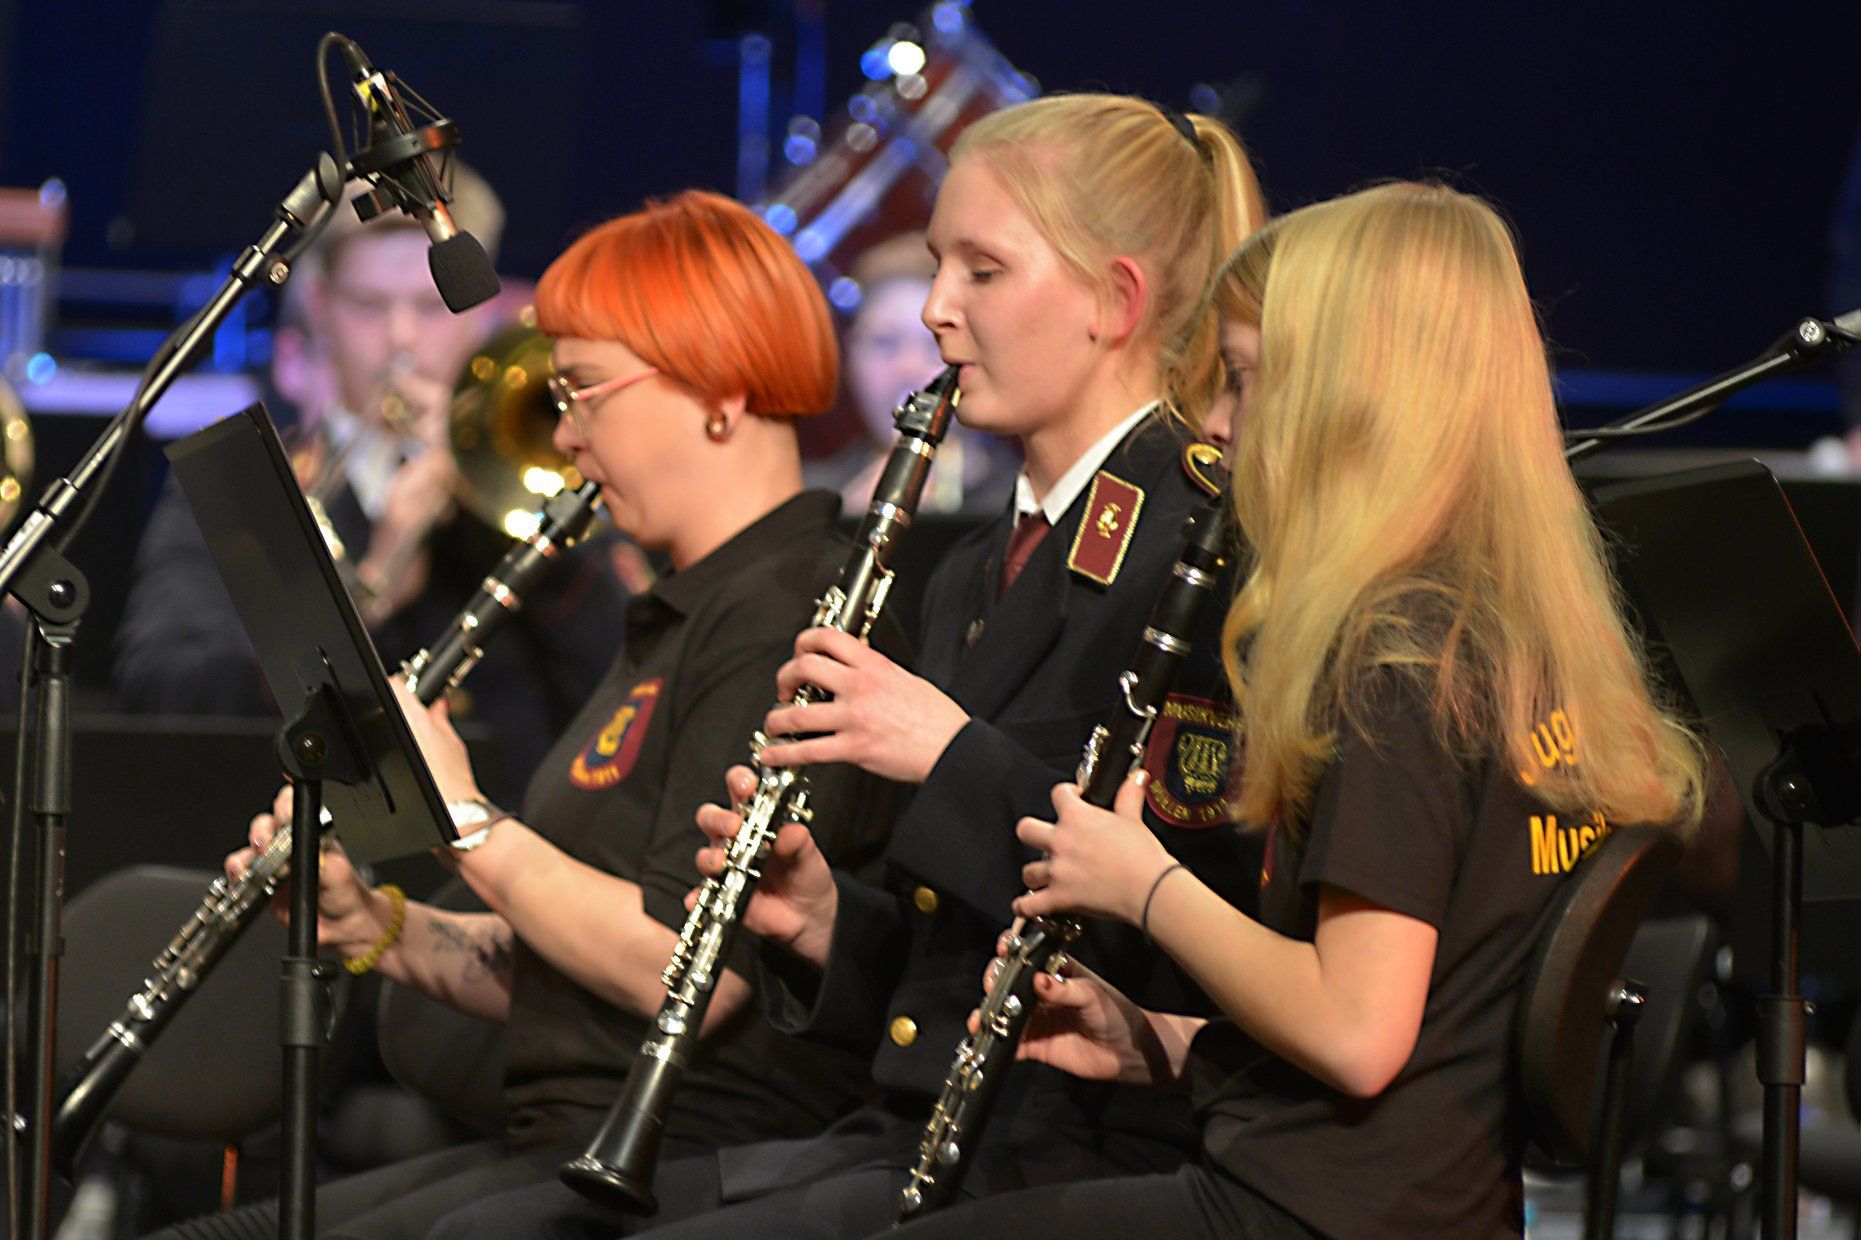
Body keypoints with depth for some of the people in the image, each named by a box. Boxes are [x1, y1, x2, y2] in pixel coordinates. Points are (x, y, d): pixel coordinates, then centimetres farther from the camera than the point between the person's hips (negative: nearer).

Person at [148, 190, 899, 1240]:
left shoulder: (787, 614, -13)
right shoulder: (678, 620, 21)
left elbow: (687, 972, -22)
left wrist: (463, 817, -12)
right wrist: (375, 928, 7)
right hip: (567, 1140, 10)